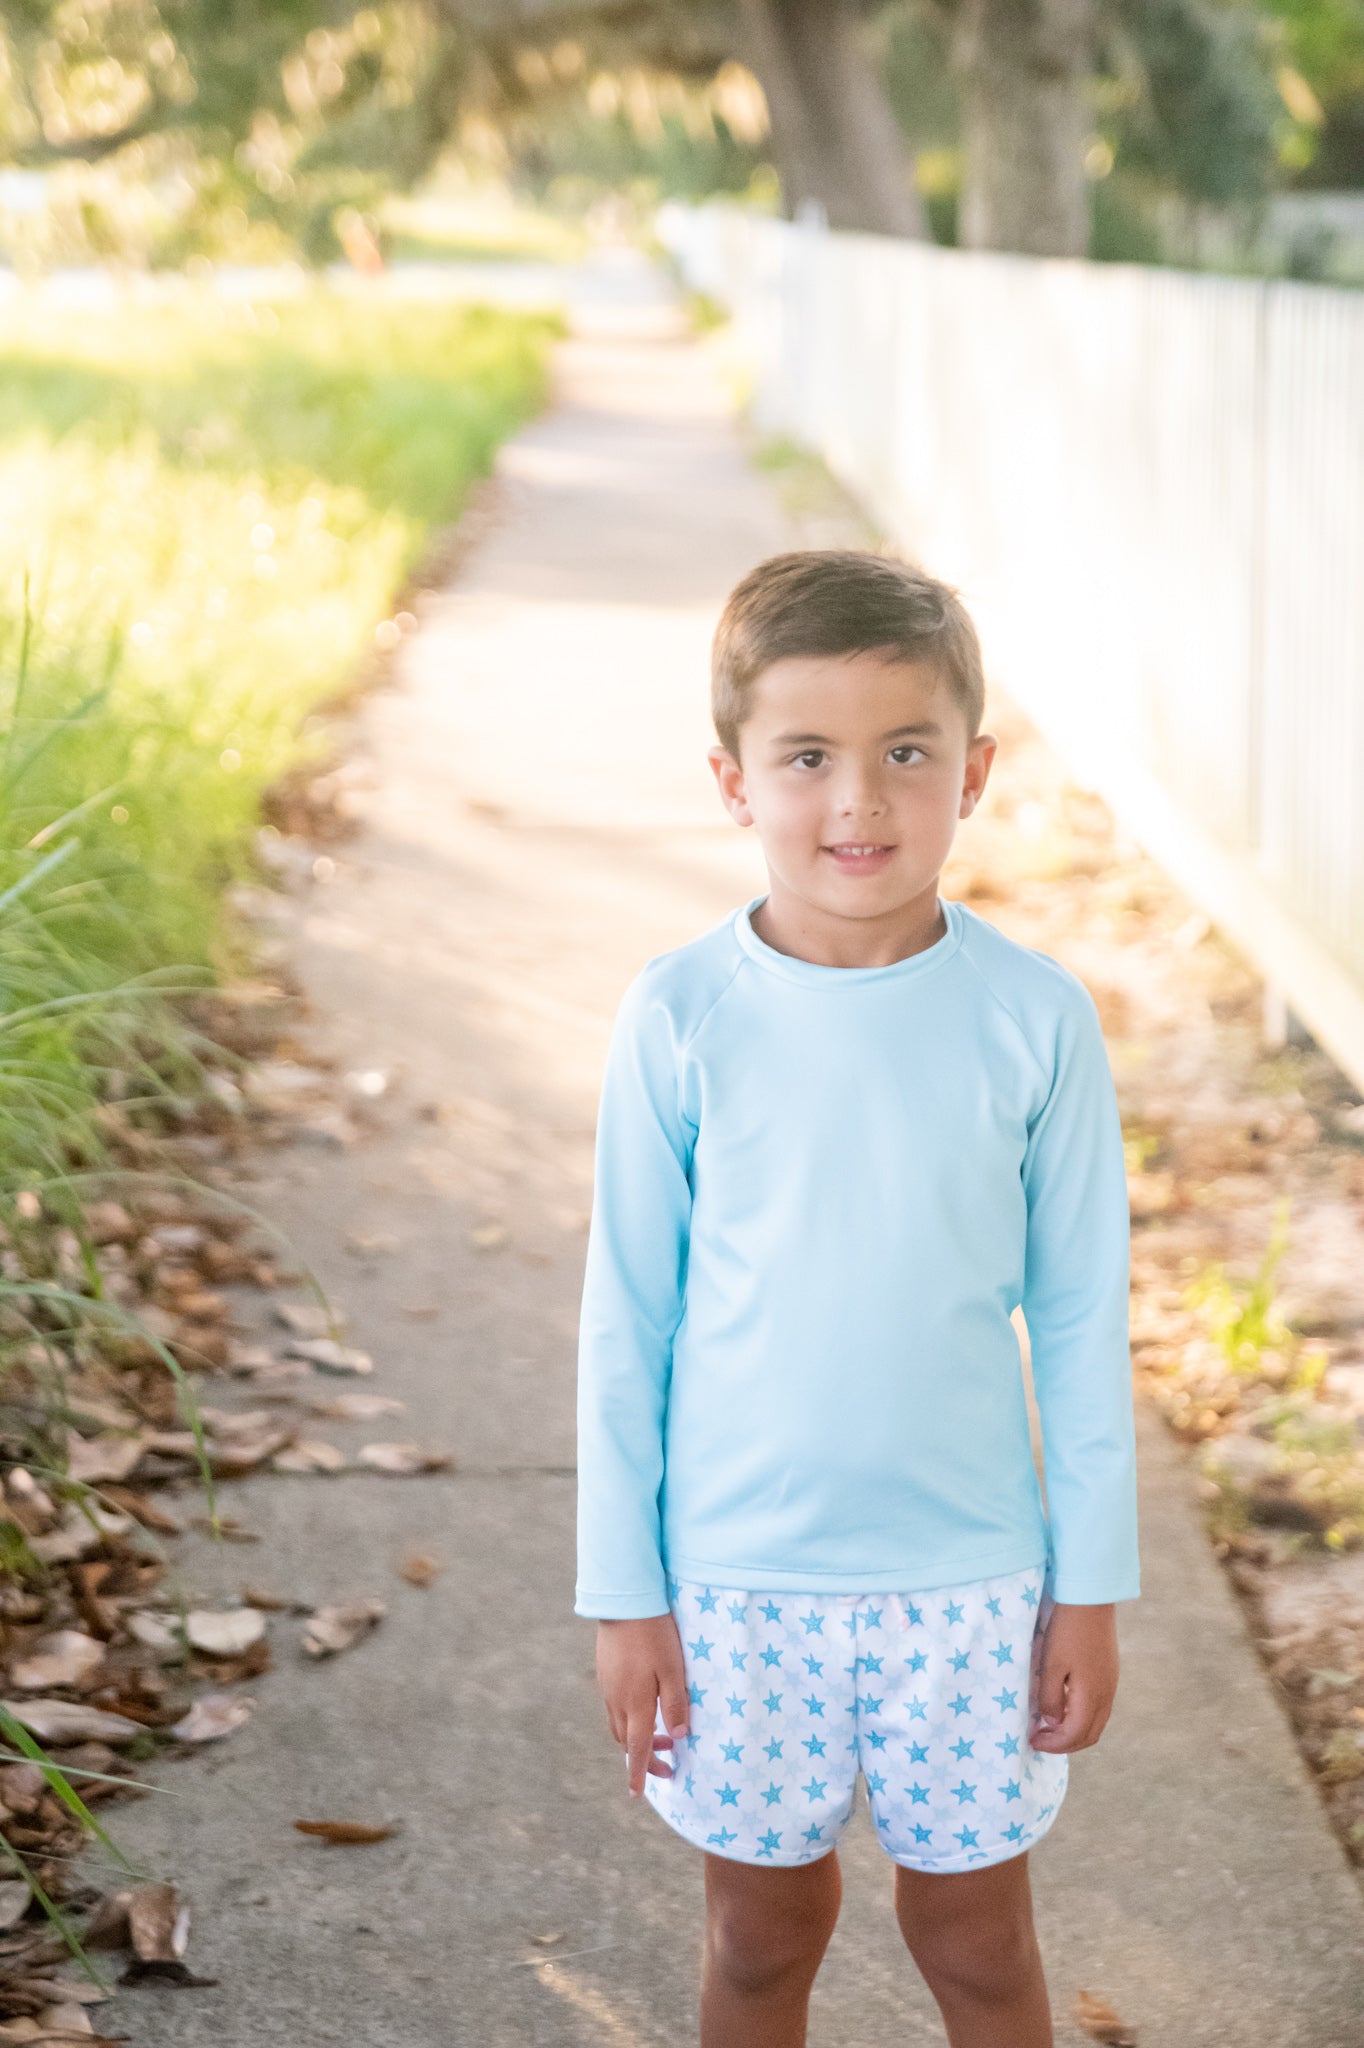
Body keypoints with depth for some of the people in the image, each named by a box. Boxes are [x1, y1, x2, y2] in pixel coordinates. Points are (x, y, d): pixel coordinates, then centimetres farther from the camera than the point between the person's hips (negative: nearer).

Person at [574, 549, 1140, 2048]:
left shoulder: (1035, 1018, -9)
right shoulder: (679, 1018, -10)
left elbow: (1079, 1320, -1)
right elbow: (626, 1318, -2)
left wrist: (1091, 1586, 1)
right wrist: (623, 1593, -1)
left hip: (968, 1569, 0)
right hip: (736, 1570, 0)